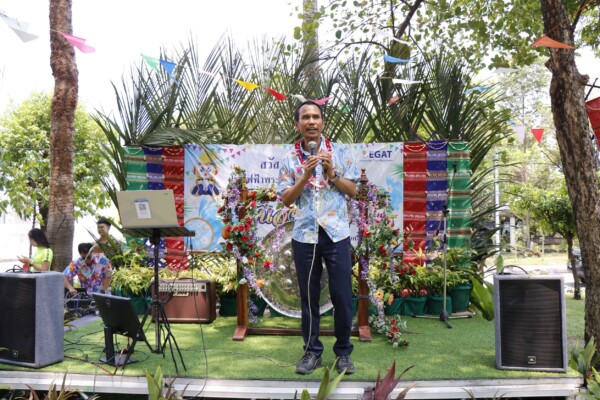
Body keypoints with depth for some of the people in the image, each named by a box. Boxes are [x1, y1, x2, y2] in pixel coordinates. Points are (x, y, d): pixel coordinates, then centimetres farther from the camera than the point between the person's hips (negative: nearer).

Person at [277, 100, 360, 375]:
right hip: (304, 236, 1)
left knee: (342, 295, 2)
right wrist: (306, 175, -12)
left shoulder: (340, 153, 5)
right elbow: (285, 199, 0)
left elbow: (353, 190, 4)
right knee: (308, 296, 8)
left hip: (336, 234, -1)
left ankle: (343, 352, 18)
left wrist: (331, 174, -10)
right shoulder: (290, 159, 6)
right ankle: (312, 351, 21)